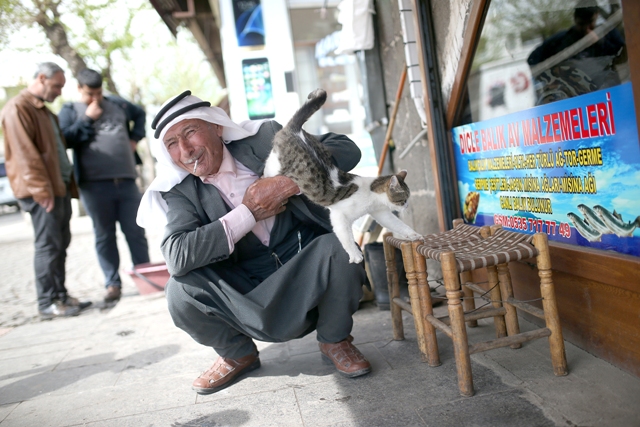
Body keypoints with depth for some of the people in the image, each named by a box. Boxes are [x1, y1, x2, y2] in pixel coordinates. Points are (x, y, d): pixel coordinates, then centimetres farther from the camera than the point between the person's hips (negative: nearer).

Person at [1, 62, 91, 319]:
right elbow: (25, 153, -17)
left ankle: (60, 295, 18)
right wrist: (41, 189, -21)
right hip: (42, 192, -9)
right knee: (48, 245, -7)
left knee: (61, 244, 10)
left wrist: (70, 184, 18)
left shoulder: (44, 110, 22)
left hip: (60, 186, 9)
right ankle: (47, 303, -1)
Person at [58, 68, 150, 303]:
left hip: (126, 180, 2)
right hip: (94, 185, -2)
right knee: (104, 236, 3)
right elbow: (65, 139, -8)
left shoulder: (117, 104, 16)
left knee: (136, 232, 4)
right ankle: (112, 284, 10)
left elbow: (140, 114, 33)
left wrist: (135, 138, 20)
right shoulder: (69, 111, 7)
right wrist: (87, 120, -8)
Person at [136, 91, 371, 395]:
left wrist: (291, 181, -26)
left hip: (306, 268, -1)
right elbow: (176, 257, -21)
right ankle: (237, 355, 11)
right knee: (181, 291, -21)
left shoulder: (263, 139, -7)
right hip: (246, 288, 2)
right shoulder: (181, 190, -3)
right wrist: (248, 213, -21)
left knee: (338, 250, -31)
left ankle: (334, 341, 1)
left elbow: (346, 149, -11)